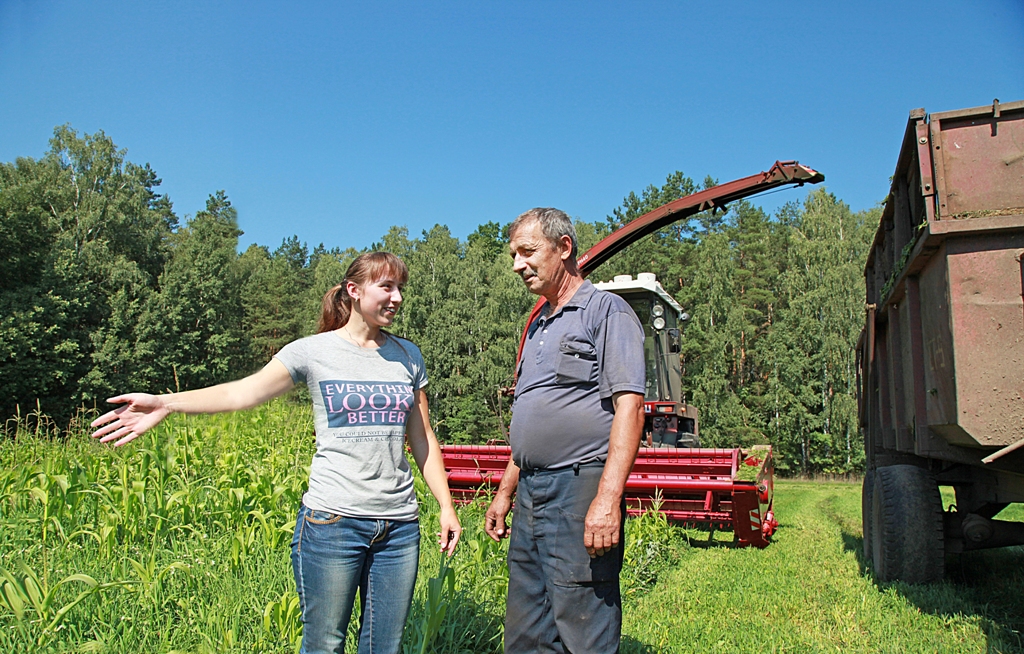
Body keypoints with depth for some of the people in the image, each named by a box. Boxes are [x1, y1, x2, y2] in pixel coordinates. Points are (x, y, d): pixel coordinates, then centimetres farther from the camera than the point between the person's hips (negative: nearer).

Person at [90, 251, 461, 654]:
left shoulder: (407, 356, 9)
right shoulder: (313, 351, -2)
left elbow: (422, 439, 13)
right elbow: (244, 391, -13)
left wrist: (446, 506, 10)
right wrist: (166, 403, -26)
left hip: (399, 526, 4)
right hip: (332, 522, -3)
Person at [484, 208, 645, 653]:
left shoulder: (607, 311, -5)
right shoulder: (537, 328, 21)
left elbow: (629, 407, -15)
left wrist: (608, 499, -24)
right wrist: (505, 492, 23)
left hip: (580, 490, -8)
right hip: (530, 495, 9)